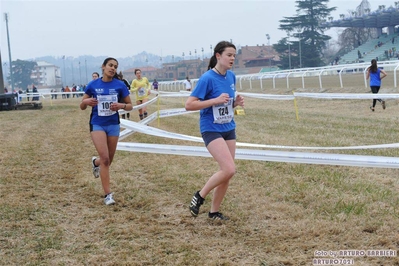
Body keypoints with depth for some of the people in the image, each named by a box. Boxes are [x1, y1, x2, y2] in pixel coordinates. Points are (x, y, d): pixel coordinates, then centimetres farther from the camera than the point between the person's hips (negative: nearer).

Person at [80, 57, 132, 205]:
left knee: (109, 160, 13)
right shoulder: (93, 85, -3)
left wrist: (120, 105, -19)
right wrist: (86, 102, -19)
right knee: (105, 158, -14)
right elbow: (82, 107, 4)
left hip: (113, 125, 2)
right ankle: (108, 194, -5)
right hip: (97, 124, -2)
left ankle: (95, 162, 51)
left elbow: (130, 106, 2)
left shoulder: (120, 85, -4)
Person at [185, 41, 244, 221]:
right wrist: (216, 100, -24)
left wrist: (236, 102, -3)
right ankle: (199, 196, 2)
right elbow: (189, 105, -18)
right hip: (211, 130, -7)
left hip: (229, 129, 7)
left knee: (226, 173, 7)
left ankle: (214, 211, 21)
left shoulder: (231, 76, 5)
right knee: (229, 169, -19)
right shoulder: (207, 78, -16)